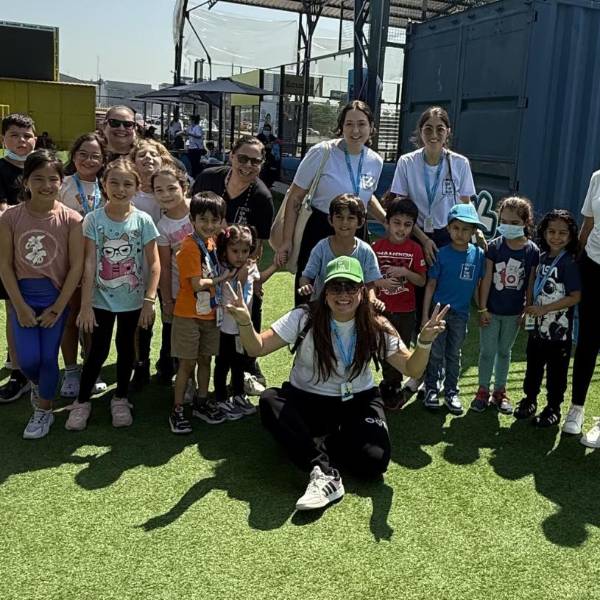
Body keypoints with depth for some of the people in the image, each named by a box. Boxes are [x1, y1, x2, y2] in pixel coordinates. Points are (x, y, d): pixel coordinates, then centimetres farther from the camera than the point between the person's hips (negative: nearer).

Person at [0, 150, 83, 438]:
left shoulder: (71, 219, -10)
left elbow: (77, 266, -9)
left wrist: (57, 308, -10)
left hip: (56, 297, -1)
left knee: (48, 358, 3)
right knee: (28, 360, -2)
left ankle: (44, 410, 26)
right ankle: (38, 385, 35)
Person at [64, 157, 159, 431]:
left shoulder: (143, 220, -9)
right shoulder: (93, 219, -9)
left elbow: (154, 263, -7)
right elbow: (89, 263, -11)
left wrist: (149, 300, -13)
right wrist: (85, 303, -13)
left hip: (132, 300, 1)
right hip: (101, 299, -1)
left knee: (125, 347, 14)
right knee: (98, 351, 6)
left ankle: (120, 399, 31)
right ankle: (82, 401, 24)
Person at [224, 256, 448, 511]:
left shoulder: (375, 328, -8)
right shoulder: (304, 318, -13)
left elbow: (412, 369, -9)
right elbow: (257, 348, -16)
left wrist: (424, 342, -30)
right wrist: (245, 323, -38)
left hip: (357, 401, 0)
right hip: (306, 400, 0)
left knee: (374, 461, -26)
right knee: (269, 401, -32)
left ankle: (324, 444, 5)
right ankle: (326, 474, -36)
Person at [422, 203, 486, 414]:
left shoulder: (478, 254, -4)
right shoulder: (442, 254, -10)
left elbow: (477, 285, 5)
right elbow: (431, 284, -6)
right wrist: (425, 315, -6)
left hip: (461, 314, 2)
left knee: (454, 355, 14)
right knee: (436, 354, 7)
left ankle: (451, 392, 25)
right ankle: (431, 389, 22)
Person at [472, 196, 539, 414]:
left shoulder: (532, 251, -8)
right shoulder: (494, 246, -9)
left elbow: (530, 284, -3)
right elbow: (487, 278, -7)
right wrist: (483, 309, -8)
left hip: (514, 312, 1)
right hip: (492, 310, -1)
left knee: (504, 351, 16)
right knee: (487, 351, 8)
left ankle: (500, 391, 29)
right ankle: (483, 390, 22)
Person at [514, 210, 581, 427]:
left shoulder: (569, 263, -15)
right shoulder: (542, 257, 4)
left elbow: (575, 297, -19)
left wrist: (544, 309, -20)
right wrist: (529, 310, 6)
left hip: (559, 329, -6)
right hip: (538, 326, 6)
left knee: (556, 371, 8)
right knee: (533, 365, 18)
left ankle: (553, 408, 23)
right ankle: (530, 399, 36)